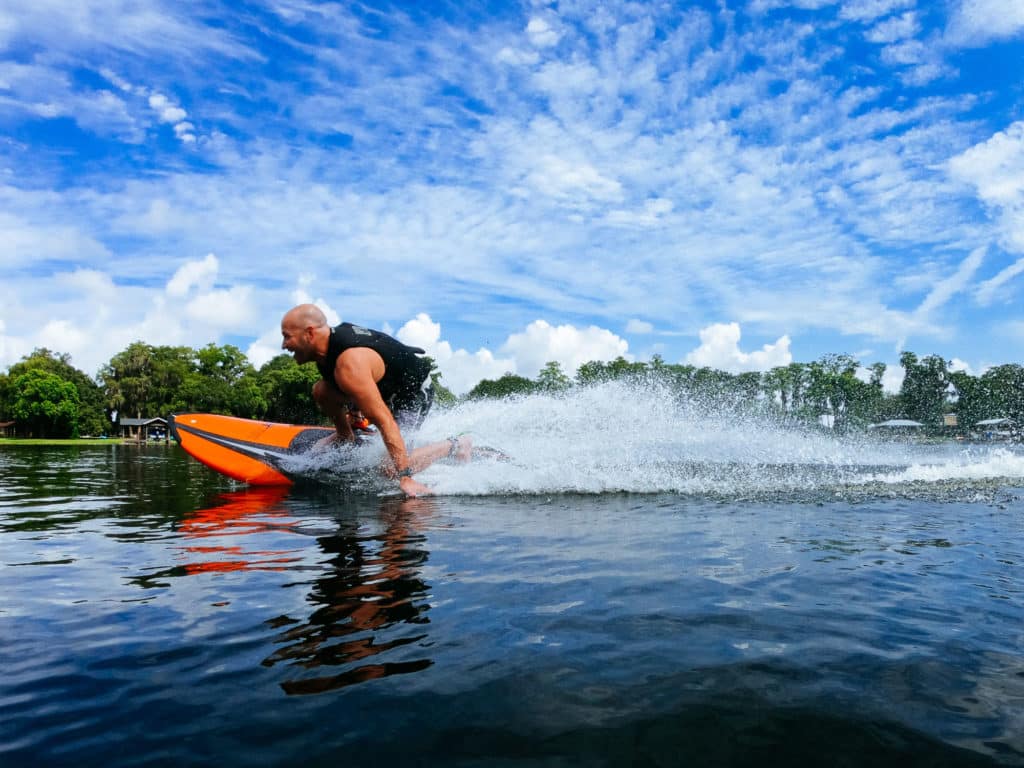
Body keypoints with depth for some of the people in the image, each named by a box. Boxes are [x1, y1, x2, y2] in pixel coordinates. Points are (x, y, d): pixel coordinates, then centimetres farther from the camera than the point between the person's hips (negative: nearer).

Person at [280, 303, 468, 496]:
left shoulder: (349, 364, -37)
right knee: (321, 391, -5)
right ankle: (345, 436, 21)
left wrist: (405, 477, -40)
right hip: (385, 386, 9)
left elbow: (384, 421, -39)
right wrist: (353, 405, 25)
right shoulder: (331, 336, -10)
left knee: (390, 469, -20)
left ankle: (453, 445, -1)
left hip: (415, 391, -9)